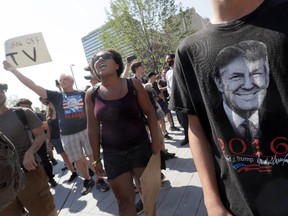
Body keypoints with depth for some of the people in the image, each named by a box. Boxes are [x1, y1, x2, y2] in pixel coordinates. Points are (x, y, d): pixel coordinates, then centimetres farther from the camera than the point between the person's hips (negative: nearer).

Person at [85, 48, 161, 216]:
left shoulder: (133, 85, -7)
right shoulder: (91, 94, -3)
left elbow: (150, 112, -1)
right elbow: (93, 128, 2)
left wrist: (155, 140, -6)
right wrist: (97, 159, 5)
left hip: (140, 147, 0)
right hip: (112, 153, 1)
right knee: (124, 200, 10)